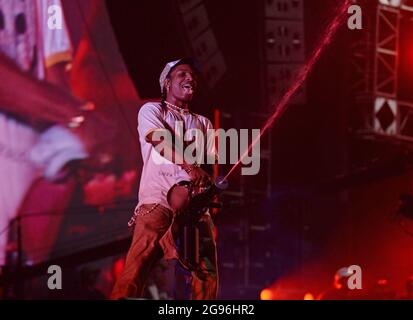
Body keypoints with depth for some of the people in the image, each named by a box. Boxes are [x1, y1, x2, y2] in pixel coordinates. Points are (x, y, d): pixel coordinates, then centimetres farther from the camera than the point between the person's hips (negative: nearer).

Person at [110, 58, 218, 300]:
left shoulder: (203, 124, 29)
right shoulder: (151, 110, 16)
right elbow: (160, 140, -5)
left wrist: (212, 184, -11)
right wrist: (189, 166, -24)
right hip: (157, 202, -4)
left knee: (207, 277, -9)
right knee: (136, 267, -21)